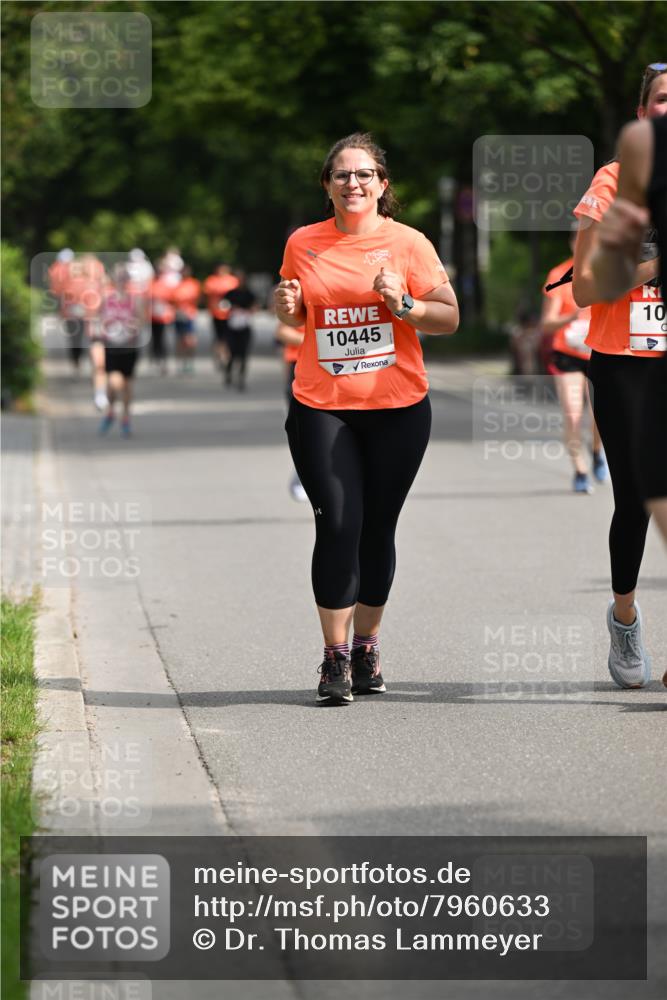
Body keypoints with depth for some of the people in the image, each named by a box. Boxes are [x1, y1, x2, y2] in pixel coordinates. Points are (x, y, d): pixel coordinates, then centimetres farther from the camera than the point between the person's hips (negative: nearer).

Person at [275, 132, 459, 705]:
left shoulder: (407, 243, -1)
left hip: (398, 407, 0)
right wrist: (286, 307, -2)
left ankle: (366, 645, 21)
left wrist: (403, 304, -17)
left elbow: (450, 318, -1)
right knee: (338, 525, -10)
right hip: (321, 408, 0)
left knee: (377, 529, 5)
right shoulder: (304, 244, 6)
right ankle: (335, 656, -2)